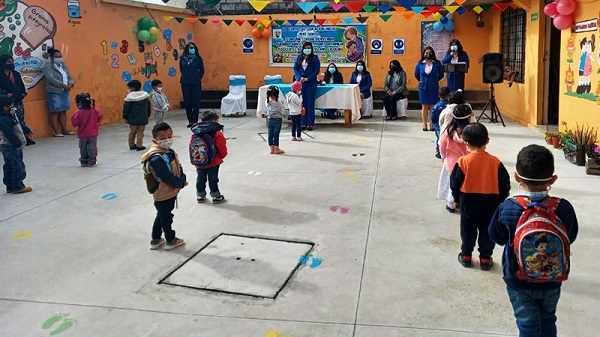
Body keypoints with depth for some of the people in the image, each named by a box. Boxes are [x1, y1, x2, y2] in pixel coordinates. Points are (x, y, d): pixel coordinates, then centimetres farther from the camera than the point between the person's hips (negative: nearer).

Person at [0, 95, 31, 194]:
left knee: (9, 167, 15)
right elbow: (10, 135, -24)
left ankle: (10, 186, 23)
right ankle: (17, 187, 3)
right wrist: (18, 144, -20)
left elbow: (19, 124, 21)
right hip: (11, 147, -11)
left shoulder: (9, 115, 7)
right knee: (18, 166, -4)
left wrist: (27, 130, 25)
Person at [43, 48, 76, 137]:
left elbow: (69, 77, 13)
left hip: (65, 92, 7)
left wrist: (70, 84, -8)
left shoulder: (63, 65, 16)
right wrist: (63, 85, -22)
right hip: (54, 92, -6)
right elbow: (51, 78, -17)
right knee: (55, 112, -3)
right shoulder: (48, 66, -5)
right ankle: (56, 132, -1)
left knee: (63, 111, 10)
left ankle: (64, 130, 16)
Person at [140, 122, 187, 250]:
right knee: (166, 217, 11)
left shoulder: (169, 151, 2)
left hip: (171, 192, 9)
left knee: (161, 216, 22)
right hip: (163, 195, -9)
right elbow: (166, 176, -29)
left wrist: (182, 179, -9)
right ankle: (170, 240, 29)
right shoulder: (156, 158, -28)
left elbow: (178, 167, 7)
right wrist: (181, 183, -17)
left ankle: (156, 240, 38)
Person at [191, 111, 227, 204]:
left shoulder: (195, 133, 4)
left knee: (200, 179, 16)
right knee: (213, 179, 5)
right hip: (213, 162, -4)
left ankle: (200, 196, 27)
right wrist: (223, 155, 10)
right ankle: (216, 196, 14)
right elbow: (222, 149, -11)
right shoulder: (217, 134, -12)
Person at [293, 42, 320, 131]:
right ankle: (303, 123, 9)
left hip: (311, 83, -3)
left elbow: (317, 70, -4)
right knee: (302, 103, 3)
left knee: (310, 103, -2)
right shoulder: (299, 57, 11)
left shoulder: (314, 58, 2)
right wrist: (300, 77, -9)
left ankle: (310, 124, 2)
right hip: (300, 83, 3)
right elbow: (295, 68, 7)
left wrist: (307, 78, -12)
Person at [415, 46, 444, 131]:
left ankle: (432, 124, 7)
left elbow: (441, 74, 11)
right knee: (424, 106, 3)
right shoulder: (420, 64, 2)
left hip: (433, 88, -1)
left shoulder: (437, 64, -2)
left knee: (432, 106, 1)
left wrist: (435, 81, 12)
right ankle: (424, 124, 9)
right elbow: (416, 74, 16)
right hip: (423, 88, 1)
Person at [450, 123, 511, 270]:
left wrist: (456, 199, 8)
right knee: (487, 231, 15)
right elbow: (504, 183, -4)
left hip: (468, 204, -1)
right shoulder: (495, 162, -11)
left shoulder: (463, 162, -16)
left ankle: (466, 256, 27)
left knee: (468, 231, 16)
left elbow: (455, 183, -8)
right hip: (489, 205, 1)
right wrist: (500, 200, 10)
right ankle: (485, 258, 23)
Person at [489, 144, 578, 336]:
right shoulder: (564, 208, -19)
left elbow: (497, 238, -6)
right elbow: (571, 238, 0)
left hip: (519, 283, -2)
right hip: (551, 281, 2)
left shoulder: (506, 209, -23)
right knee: (548, 322, 25)